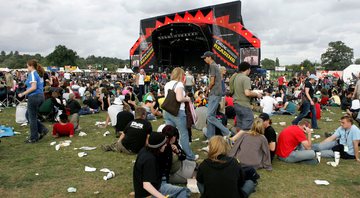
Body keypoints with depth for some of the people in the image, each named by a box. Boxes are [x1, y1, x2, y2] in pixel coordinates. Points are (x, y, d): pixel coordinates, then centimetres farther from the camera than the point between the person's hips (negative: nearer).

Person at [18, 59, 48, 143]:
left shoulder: (32, 74, -12)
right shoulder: (39, 74, 13)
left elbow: (33, 87, -21)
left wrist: (23, 94, -14)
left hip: (34, 97, -9)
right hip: (40, 96, 9)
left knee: (32, 117, 3)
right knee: (28, 115, 20)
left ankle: (33, 138, 12)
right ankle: (42, 129, 14)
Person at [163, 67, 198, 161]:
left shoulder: (167, 84, 12)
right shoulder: (179, 84, -11)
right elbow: (179, 98, -25)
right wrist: (187, 99, -6)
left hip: (167, 111, 7)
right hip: (178, 112, -7)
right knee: (184, 134, 5)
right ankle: (190, 156, 16)